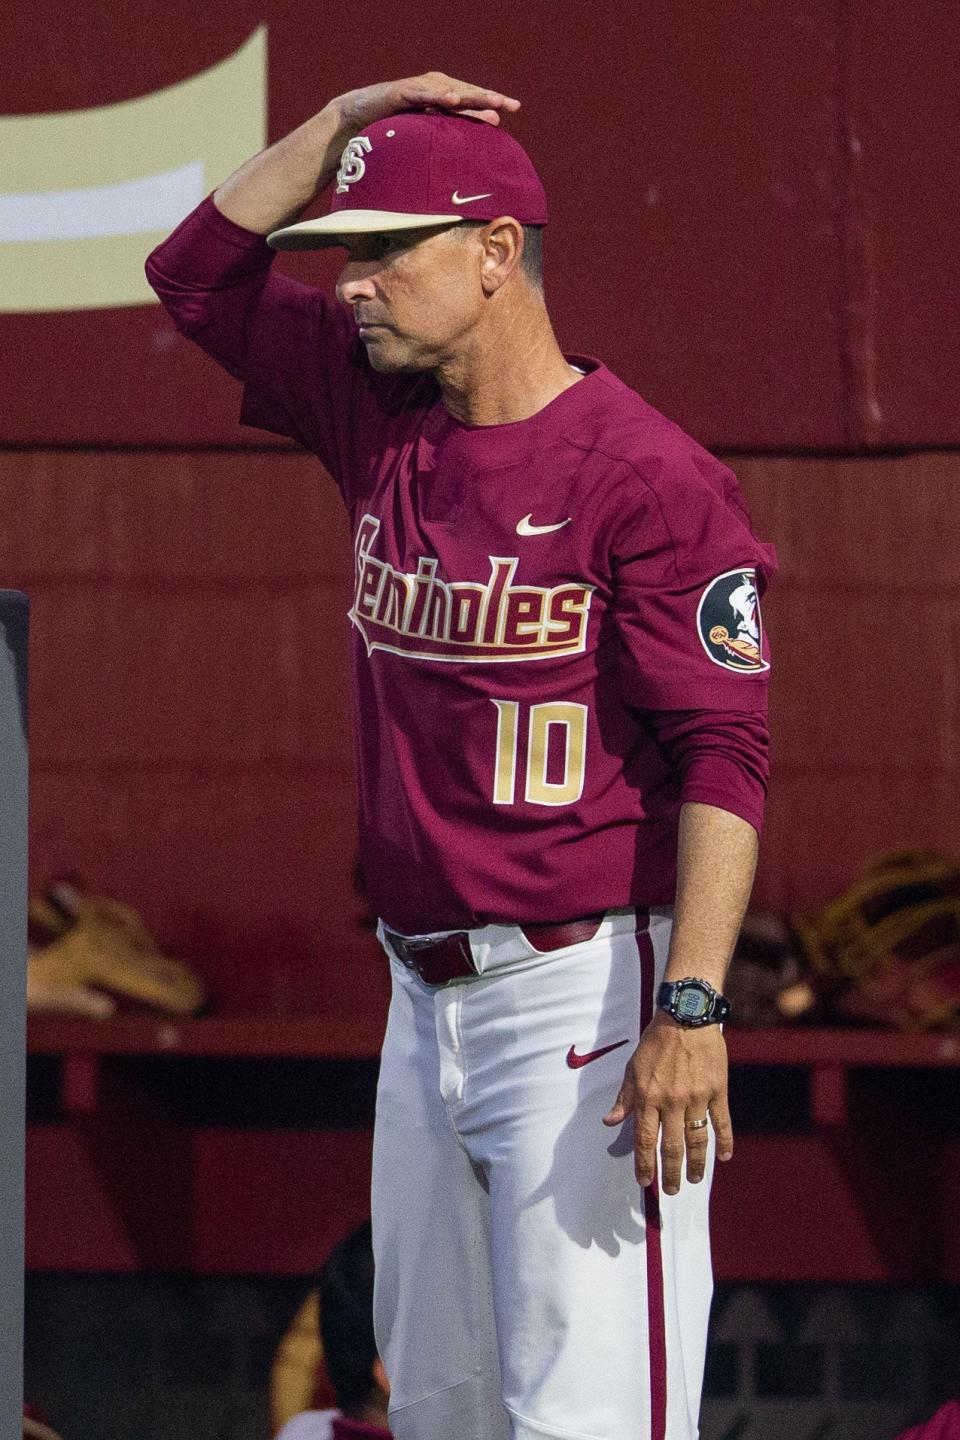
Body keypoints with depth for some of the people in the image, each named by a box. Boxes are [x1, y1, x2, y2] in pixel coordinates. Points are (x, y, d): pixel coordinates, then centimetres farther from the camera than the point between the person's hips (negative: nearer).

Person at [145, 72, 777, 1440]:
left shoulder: (644, 475, -13)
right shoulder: (384, 419, 11)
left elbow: (721, 757, -17)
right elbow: (200, 274, 19)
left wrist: (691, 1013, -25)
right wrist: (347, 120, 7)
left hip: (585, 998, -8)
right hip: (429, 1001, 9)